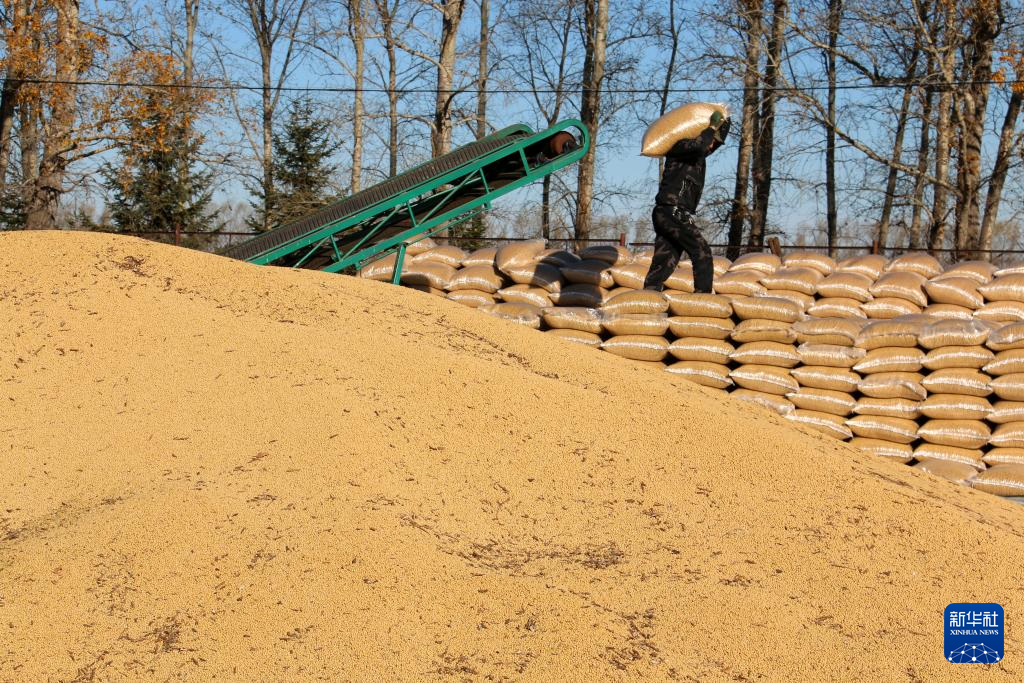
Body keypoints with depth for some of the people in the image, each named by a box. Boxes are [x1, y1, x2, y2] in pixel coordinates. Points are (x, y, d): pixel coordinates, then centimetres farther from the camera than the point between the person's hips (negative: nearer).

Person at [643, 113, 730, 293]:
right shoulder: (679, 147, -4)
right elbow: (698, 145, -26)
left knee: (665, 260, 4)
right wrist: (712, 127, -12)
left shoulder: (698, 155, 22)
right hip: (672, 212, -9)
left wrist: (724, 121, 17)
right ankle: (703, 294, -13)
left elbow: (719, 139, 34)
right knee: (702, 252, -10)